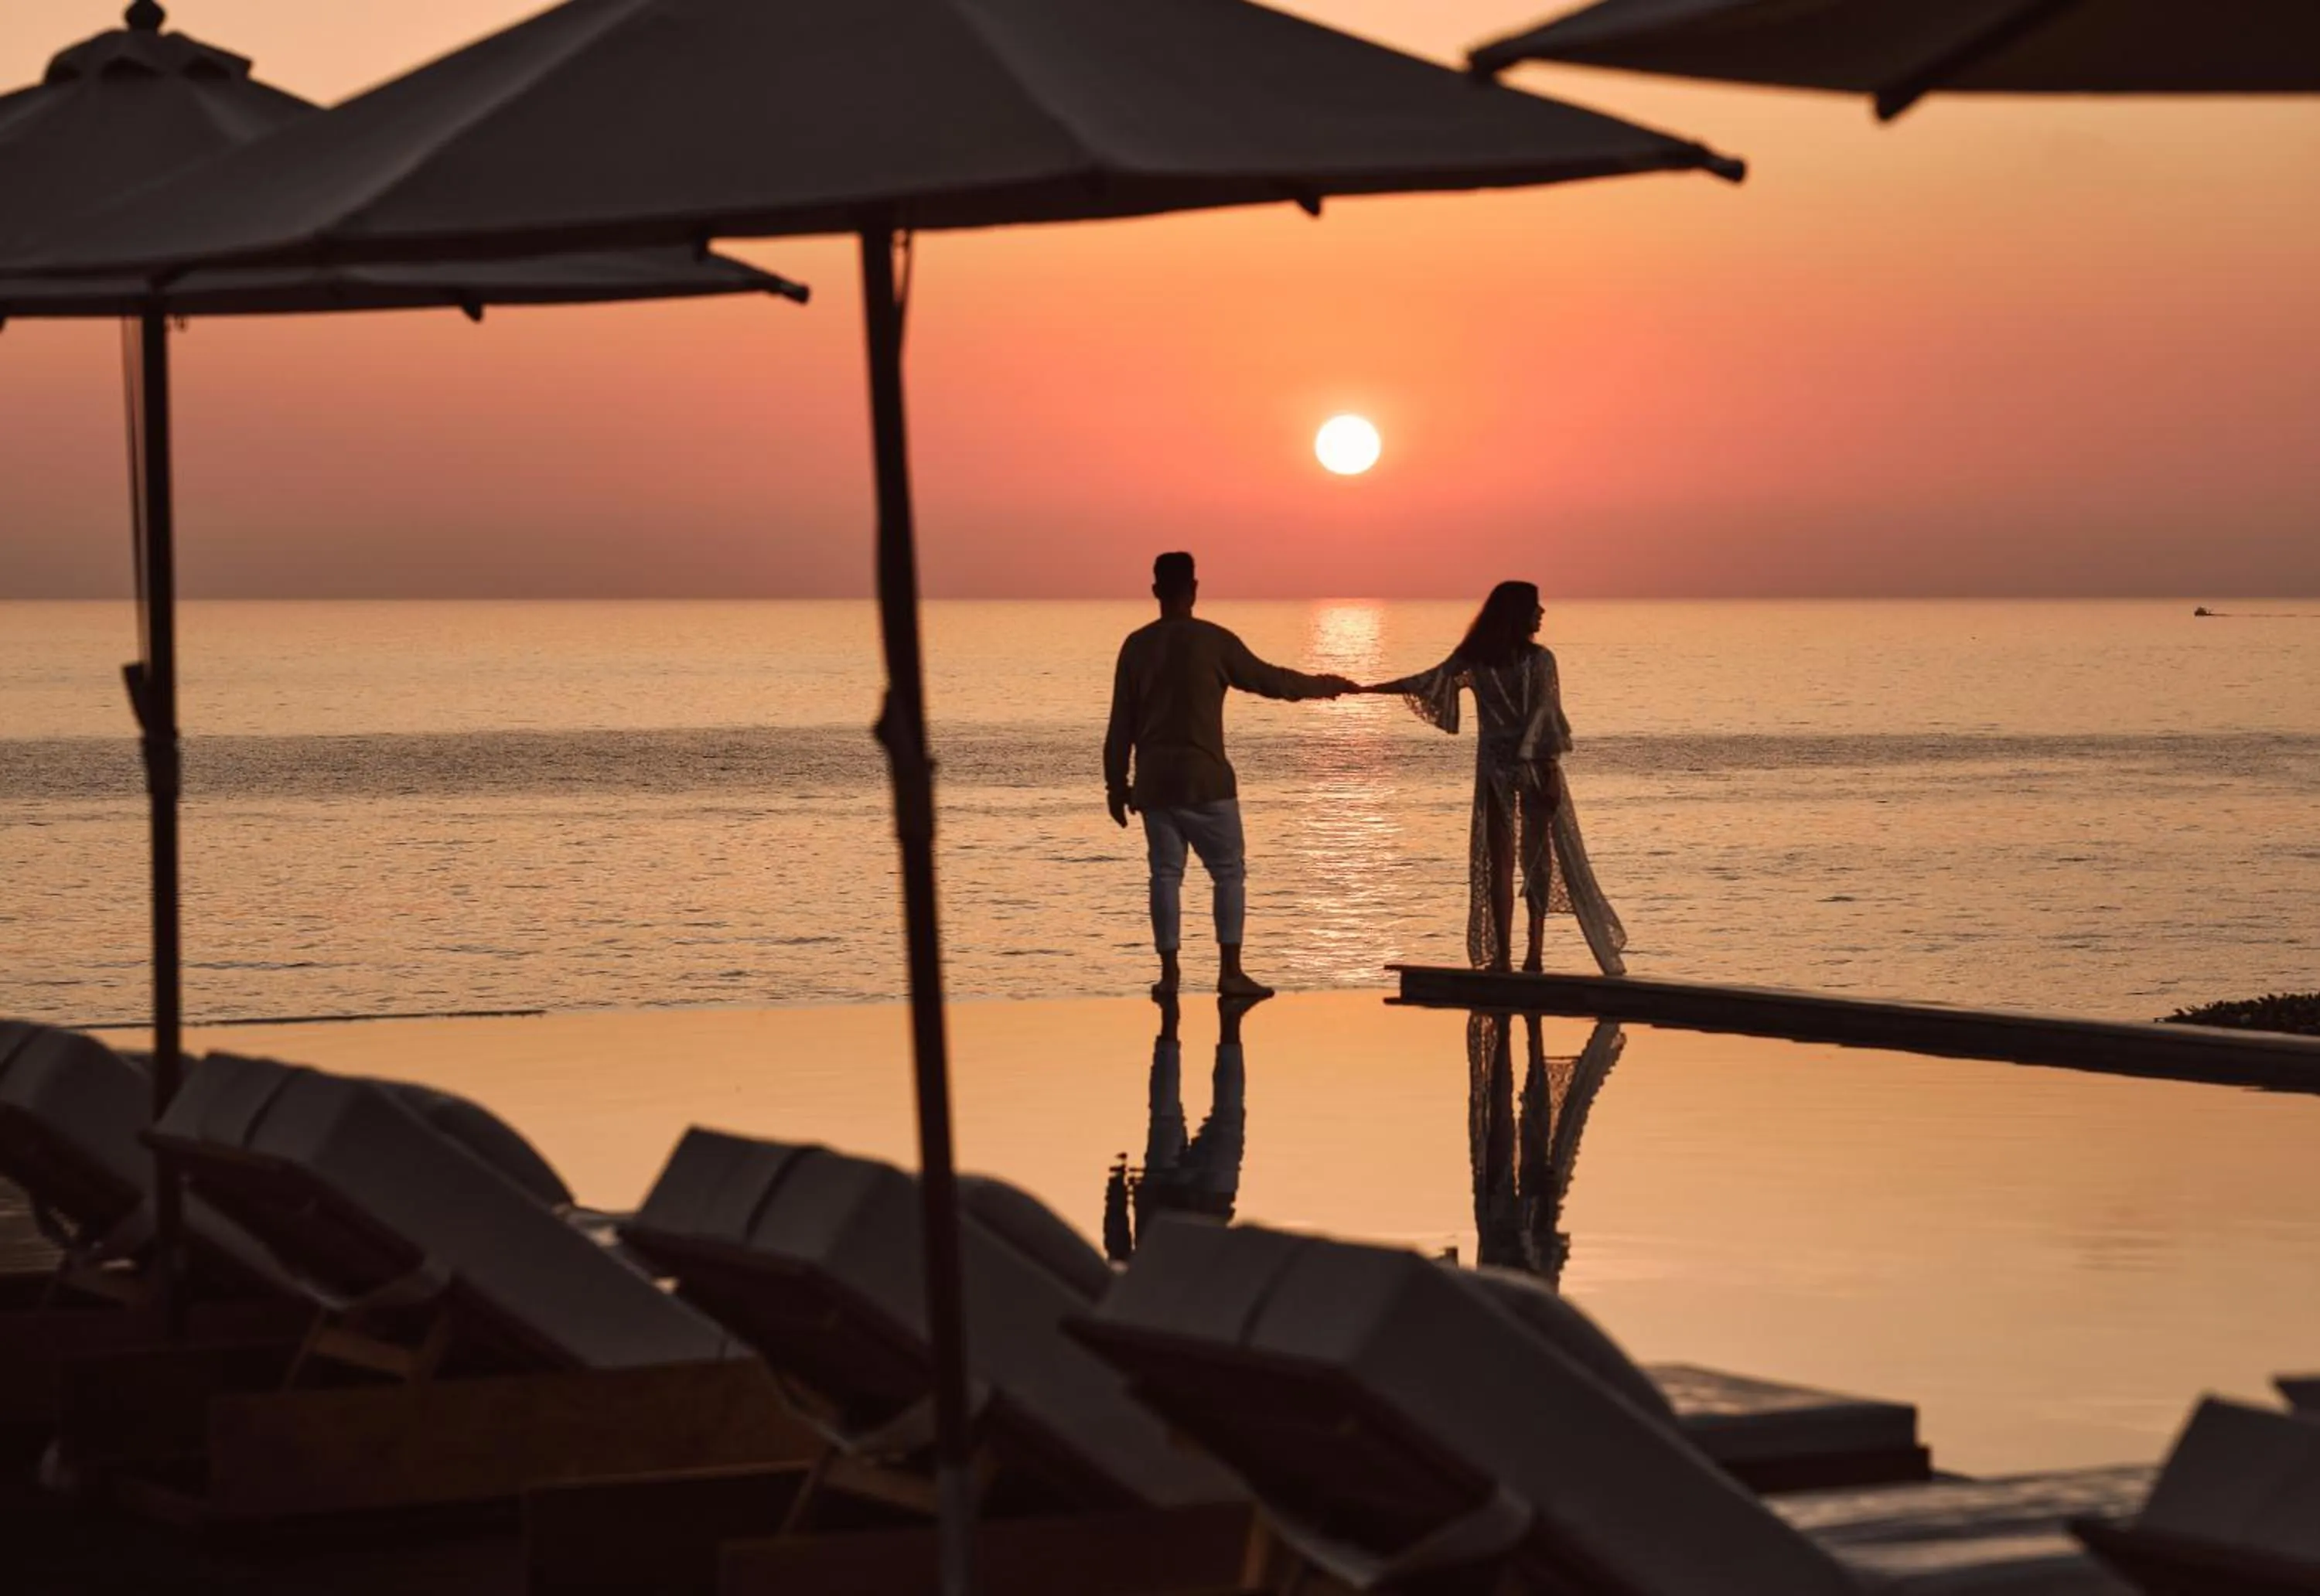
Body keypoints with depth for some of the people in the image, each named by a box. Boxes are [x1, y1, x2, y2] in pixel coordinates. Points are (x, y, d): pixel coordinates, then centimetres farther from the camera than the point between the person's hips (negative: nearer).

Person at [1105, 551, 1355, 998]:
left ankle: (1169, 972, 3)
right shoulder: (1214, 642, -7)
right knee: (1228, 872, 3)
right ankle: (1230, 971, -3)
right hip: (1204, 780, -4)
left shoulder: (1136, 646, 4)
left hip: (1153, 783, 4)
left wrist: (1116, 783, 13)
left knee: (1165, 874, 7)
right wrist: (1325, 686, 18)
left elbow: (1121, 723, 7)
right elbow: (1269, 680, 3)